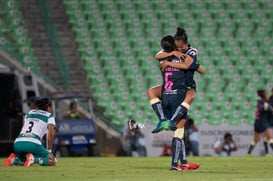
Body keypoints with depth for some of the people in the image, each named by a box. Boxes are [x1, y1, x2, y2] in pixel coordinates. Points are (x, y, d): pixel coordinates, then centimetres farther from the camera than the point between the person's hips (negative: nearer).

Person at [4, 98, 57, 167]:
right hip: (33, 144, -6)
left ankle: (14, 159, -1)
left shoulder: (30, 113, 28)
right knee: (52, 161, 9)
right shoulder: (49, 116, 12)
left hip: (17, 143, 6)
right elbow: (51, 133, -1)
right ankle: (33, 159, -18)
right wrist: (49, 151, 3)